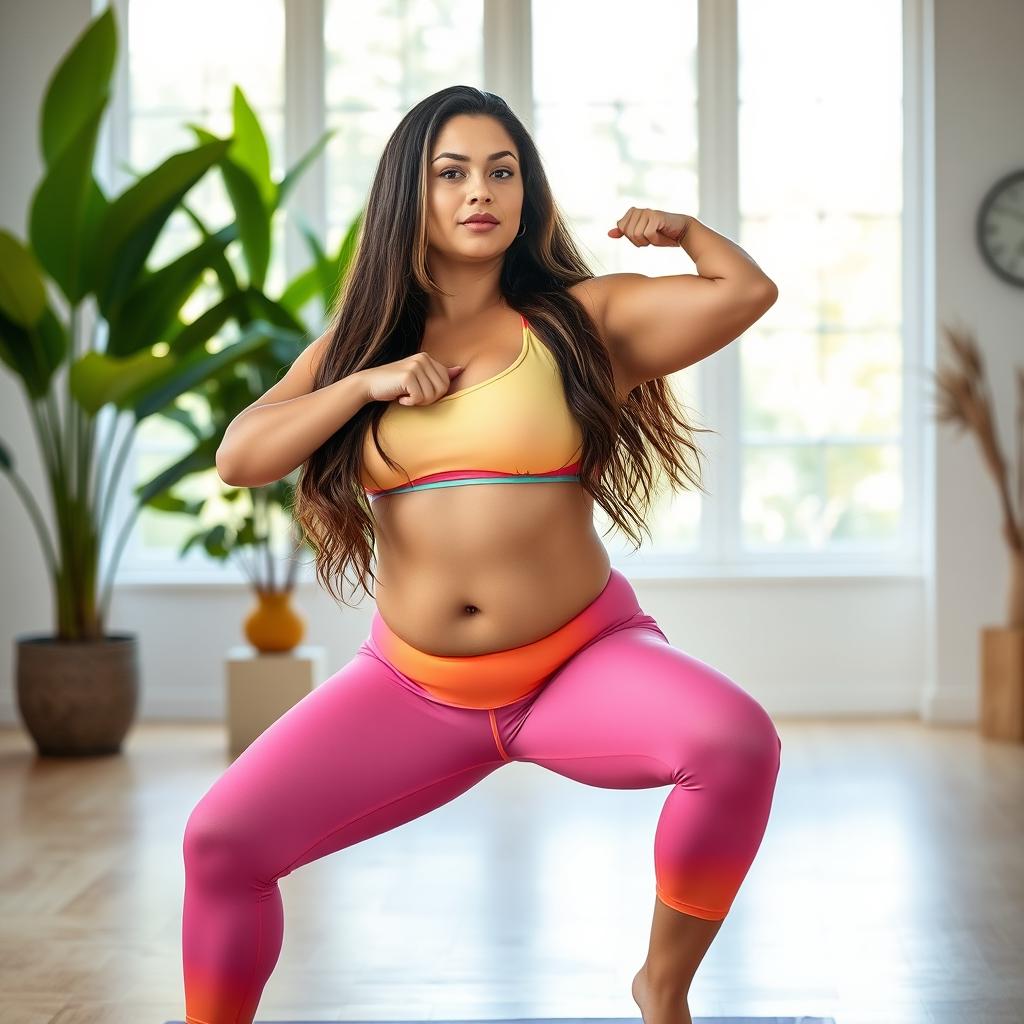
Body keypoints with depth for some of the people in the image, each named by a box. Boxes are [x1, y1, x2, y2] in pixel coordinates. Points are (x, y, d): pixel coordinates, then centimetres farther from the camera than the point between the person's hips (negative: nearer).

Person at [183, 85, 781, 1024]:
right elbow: (238, 458, -1)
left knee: (740, 740, -31)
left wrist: (684, 228, 6)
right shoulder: (360, 342, 10)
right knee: (219, 840, -9)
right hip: (414, 688, 3)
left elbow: (747, 291, -10)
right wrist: (369, 380, -10)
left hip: (582, 663, -2)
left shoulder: (581, 320, 0)